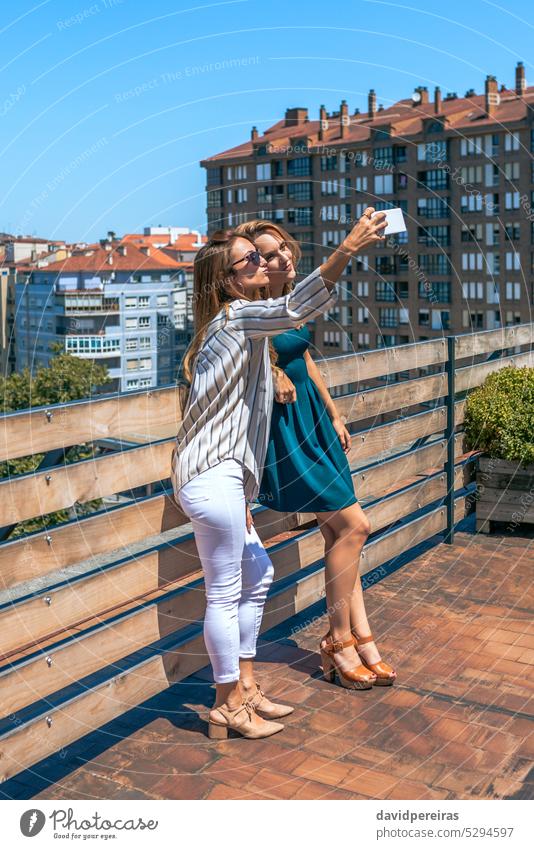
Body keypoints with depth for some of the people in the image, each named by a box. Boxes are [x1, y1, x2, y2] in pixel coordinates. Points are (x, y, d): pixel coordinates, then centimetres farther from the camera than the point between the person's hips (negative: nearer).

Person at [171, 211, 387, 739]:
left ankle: (245, 688, 30)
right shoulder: (236, 315, -10)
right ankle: (229, 708, 15)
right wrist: (347, 249, -40)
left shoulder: (235, 324, 20)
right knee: (225, 592, 0)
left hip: (223, 475, 10)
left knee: (257, 575, 18)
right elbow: (293, 308, -32)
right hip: (211, 478, -10)